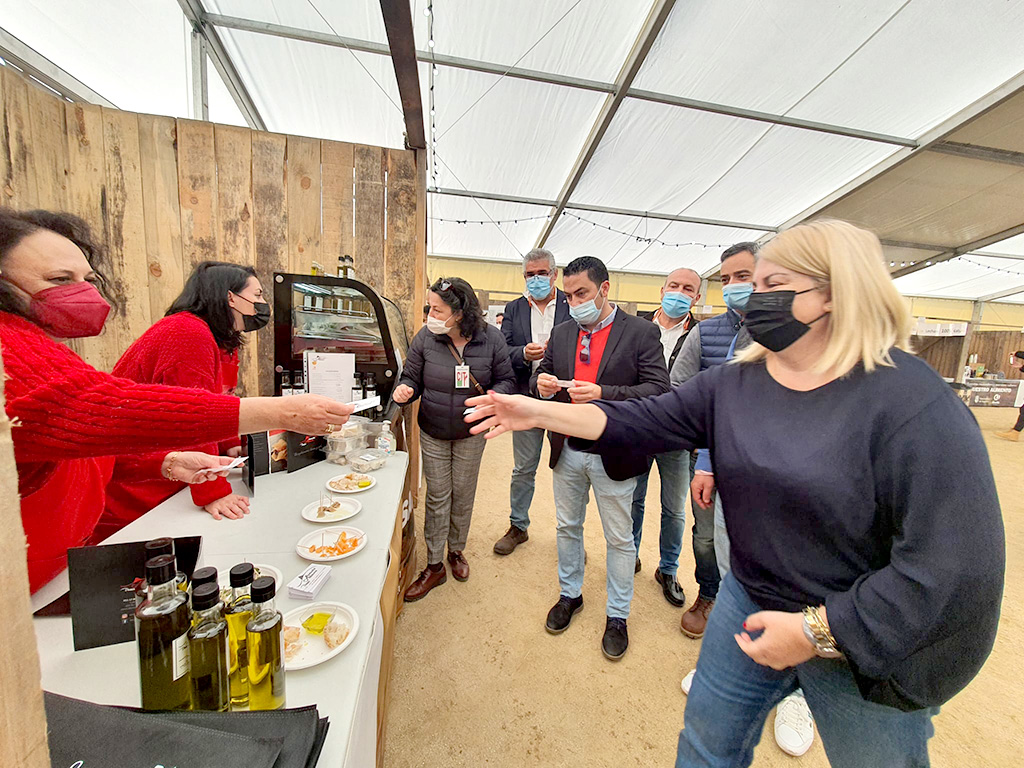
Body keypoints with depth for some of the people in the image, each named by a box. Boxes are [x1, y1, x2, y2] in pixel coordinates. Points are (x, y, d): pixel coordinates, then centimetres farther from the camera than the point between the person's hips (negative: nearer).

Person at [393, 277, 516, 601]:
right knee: (437, 497, 9)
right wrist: (405, 390, -24)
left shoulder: (491, 338, -13)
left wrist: (494, 395, -24)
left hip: (471, 432, 0)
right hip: (432, 432, 0)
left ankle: (456, 551, 42)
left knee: (463, 494, 15)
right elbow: (411, 377, -2)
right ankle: (434, 566, 28)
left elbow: (506, 379, -4)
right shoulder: (425, 338, -11)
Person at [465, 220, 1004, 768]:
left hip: (869, 643, -4)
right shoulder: (734, 383, -6)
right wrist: (540, 411, -16)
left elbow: (960, 558, -23)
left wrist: (821, 630, -22)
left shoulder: (912, 401, -22)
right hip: (752, 600, 5)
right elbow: (647, 421, -9)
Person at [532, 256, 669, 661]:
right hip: (567, 450, 5)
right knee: (567, 527, 20)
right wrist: (542, 382, -14)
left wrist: (603, 394, -29)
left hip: (613, 453, -4)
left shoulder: (641, 332, -9)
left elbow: (658, 390, -16)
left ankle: (617, 615, 37)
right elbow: (542, 372, 11)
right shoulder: (562, 332, 6)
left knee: (619, 539, 13)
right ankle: (569, 594, 45)